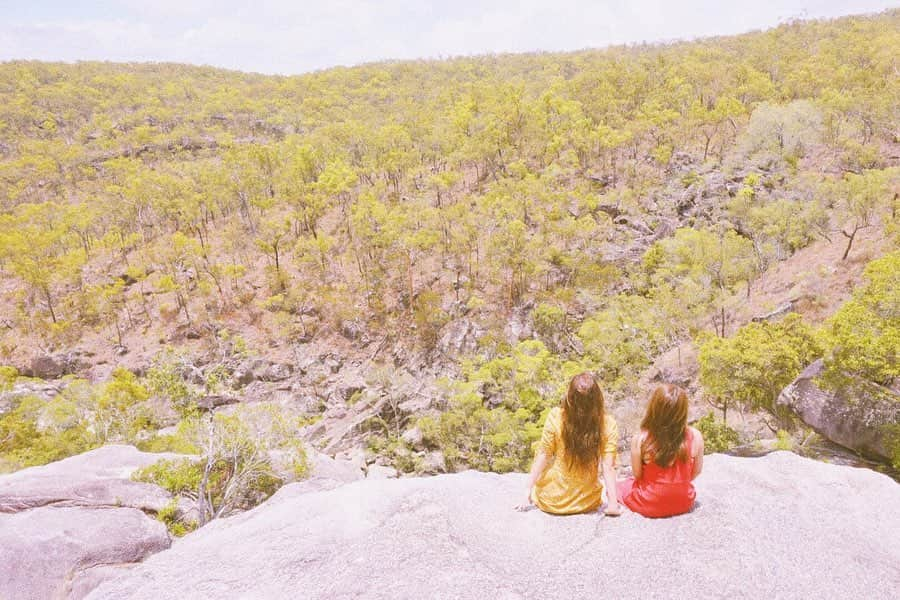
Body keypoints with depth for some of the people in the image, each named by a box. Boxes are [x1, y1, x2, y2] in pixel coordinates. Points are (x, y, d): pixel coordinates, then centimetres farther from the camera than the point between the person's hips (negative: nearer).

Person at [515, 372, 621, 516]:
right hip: (586, 504, 0)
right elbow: (608, 467, -16)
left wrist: (528, 491, -4)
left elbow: (543, 455, -13)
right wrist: (613, 503, -8)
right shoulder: (608, 425, -17)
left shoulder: (556, 416, -19)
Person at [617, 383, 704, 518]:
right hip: (684, 503, 3)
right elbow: (696, 472, -4)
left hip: (650, 506, -3)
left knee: (617, 486, 26)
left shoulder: (639, 440, -24)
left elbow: (638, 475, -10)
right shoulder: (695, 437, -19)